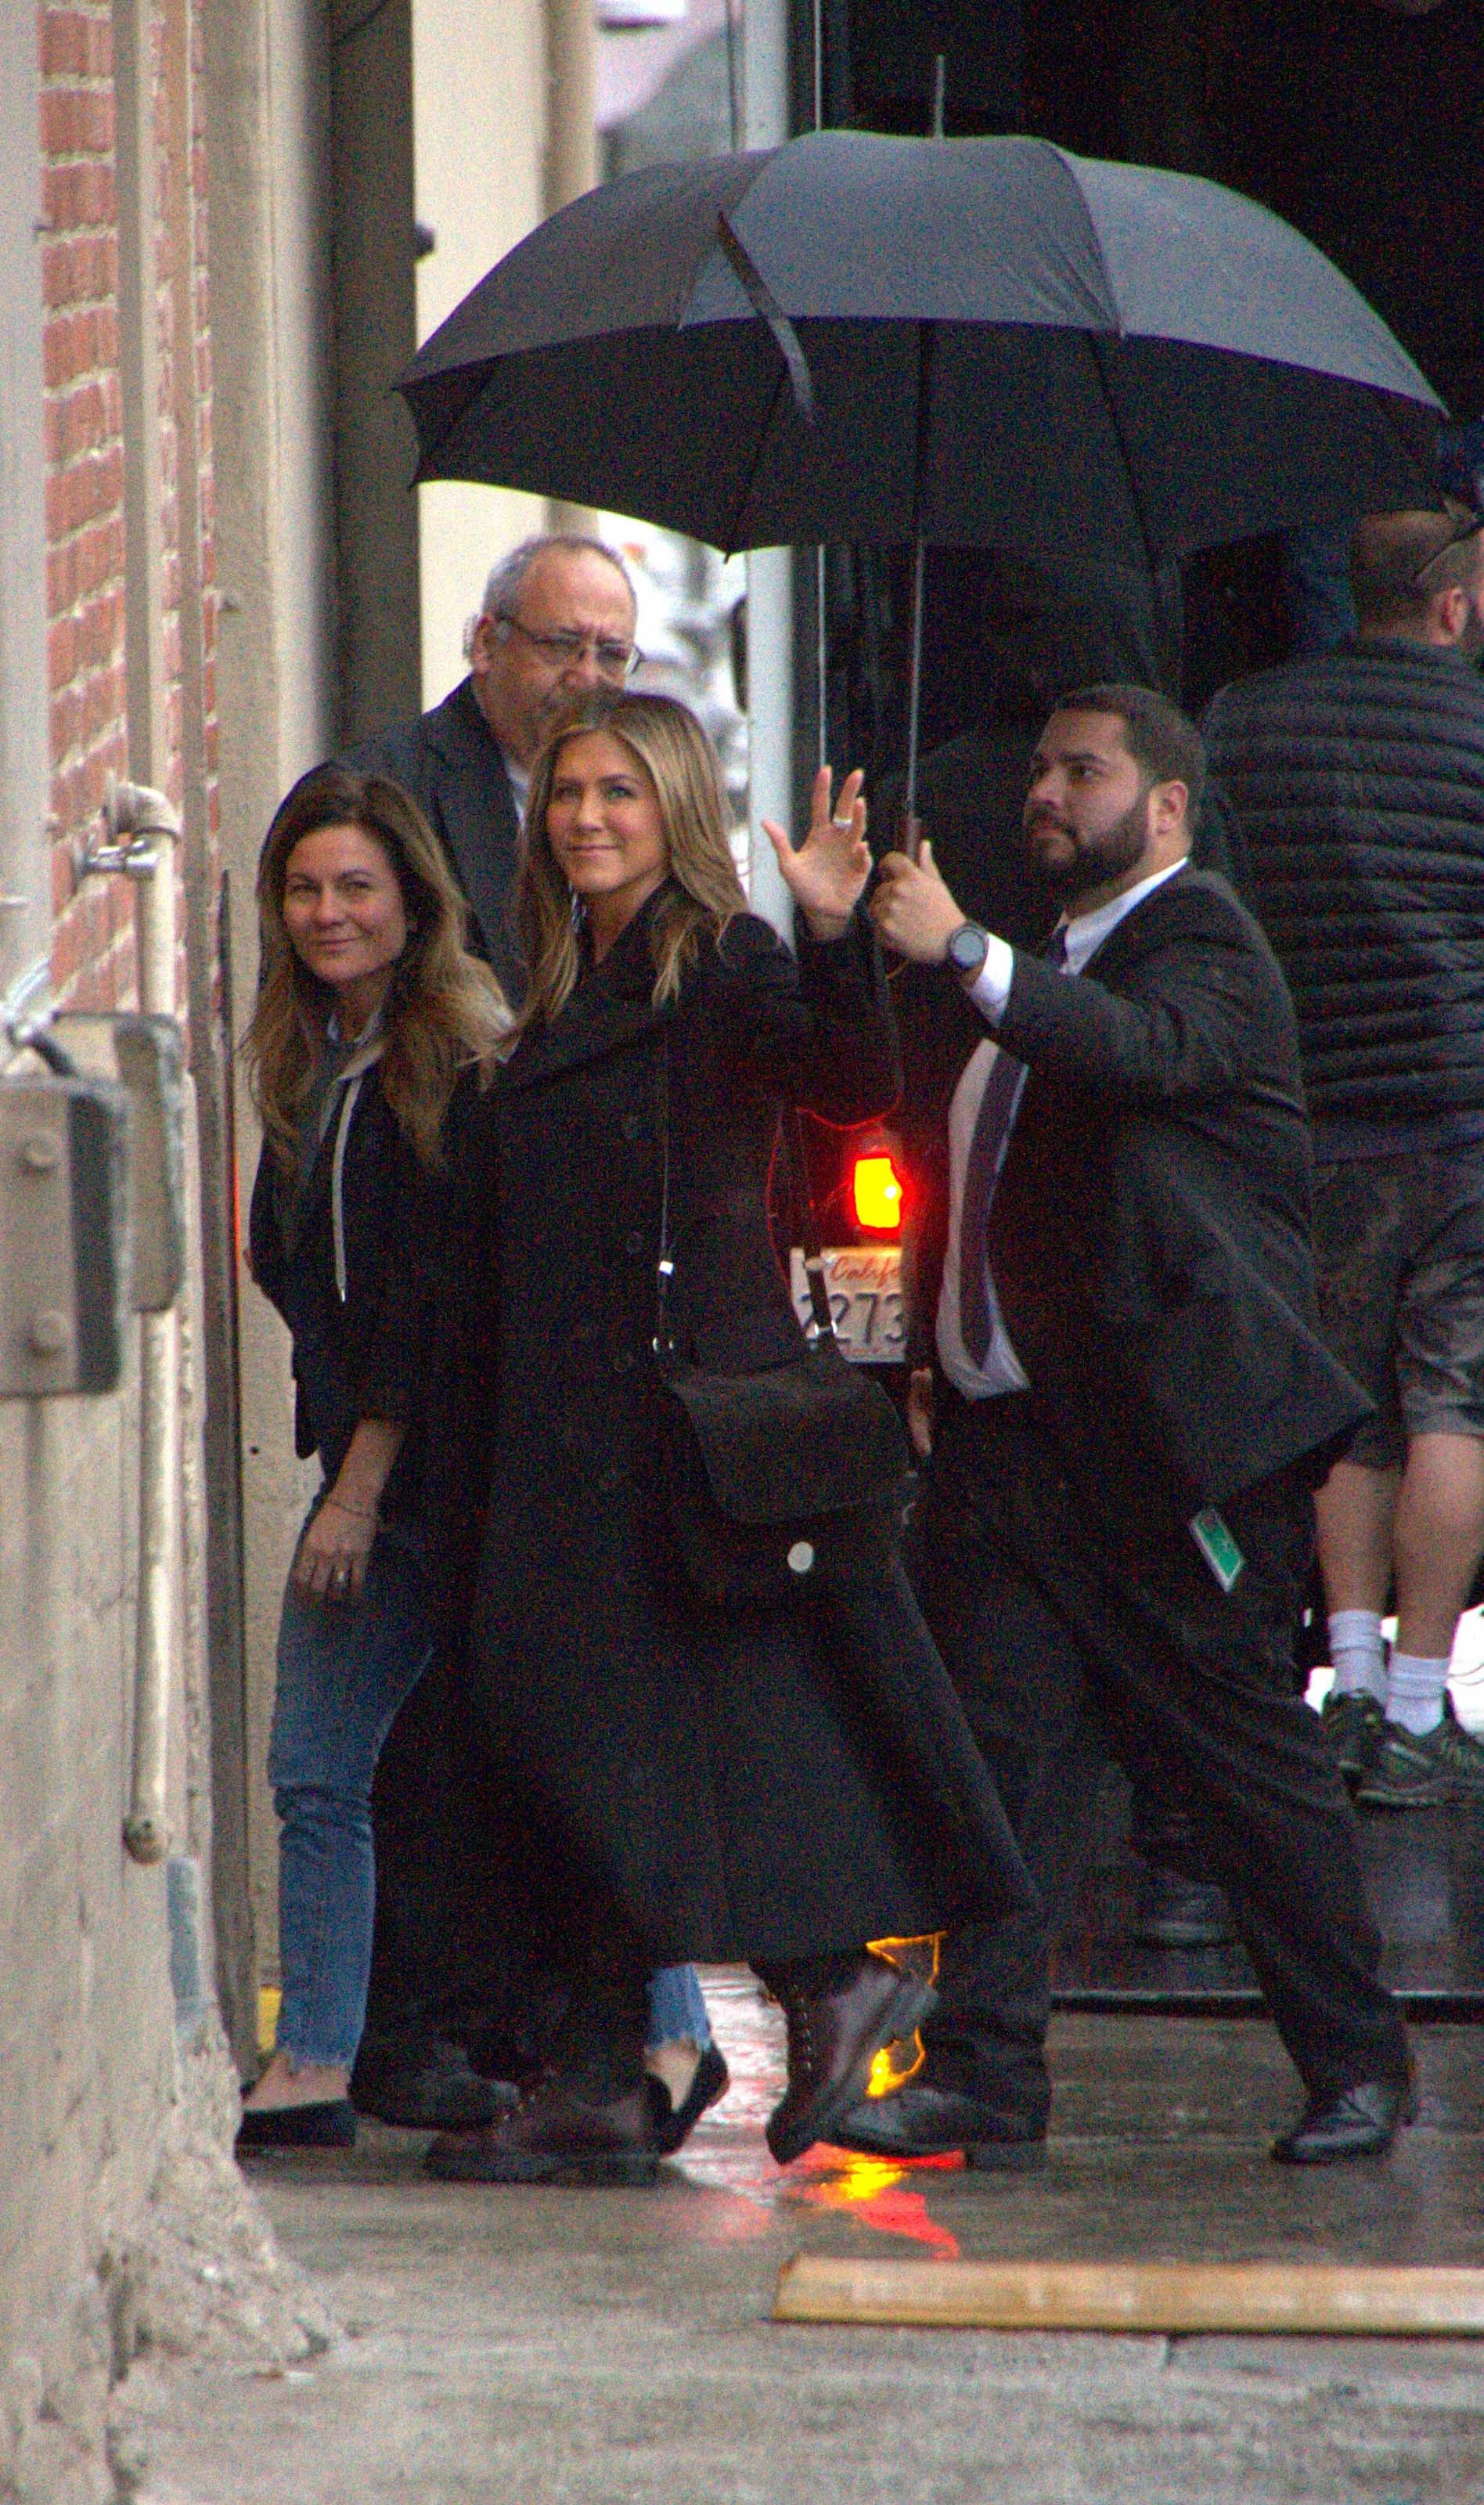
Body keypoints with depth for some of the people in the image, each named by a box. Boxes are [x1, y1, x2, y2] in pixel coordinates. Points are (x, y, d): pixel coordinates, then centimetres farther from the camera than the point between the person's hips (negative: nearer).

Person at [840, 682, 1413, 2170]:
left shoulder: (1201, 944, -6)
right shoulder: (1054, 971, 22)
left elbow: (1142, 1048, -30)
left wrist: (961, 951, -39)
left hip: (1165, 1432, -8)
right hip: (1009, 1428, 8)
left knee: (1247, 1753, -1)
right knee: (1000, 1741, -2)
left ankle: (1357, 2066, 10)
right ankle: (980, 2074, -5)